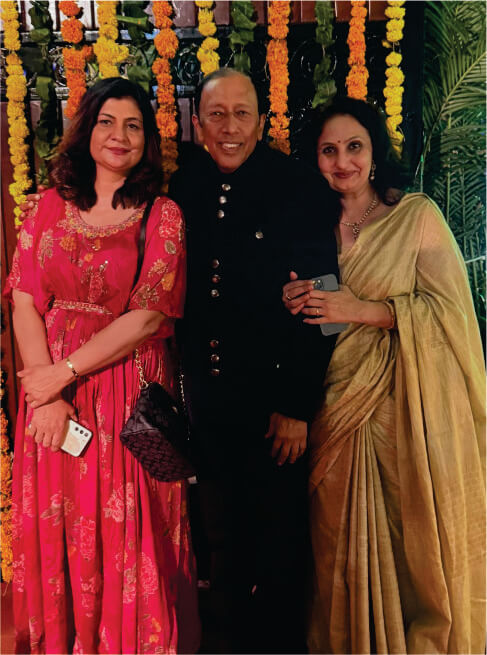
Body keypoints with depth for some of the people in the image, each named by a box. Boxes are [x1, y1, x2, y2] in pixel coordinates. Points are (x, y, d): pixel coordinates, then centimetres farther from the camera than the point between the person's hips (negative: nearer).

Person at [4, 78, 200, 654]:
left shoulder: (164, 215, -3)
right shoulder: (52, 205, 6)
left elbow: (148, 317, -11)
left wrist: (64, 373, -13)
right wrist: (47, 394, -11)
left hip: (130, 393, -3)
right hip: (51, 391, 3)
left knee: (126, 536, 7)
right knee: (55, 534, 14)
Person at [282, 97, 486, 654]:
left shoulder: (418, 215, -2)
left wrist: (365, 310, -16)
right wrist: (299, 304, -5)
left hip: (410, 406, -3)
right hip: (340, 408, 4)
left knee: (417, 544, 4)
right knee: (343, 545, 10)